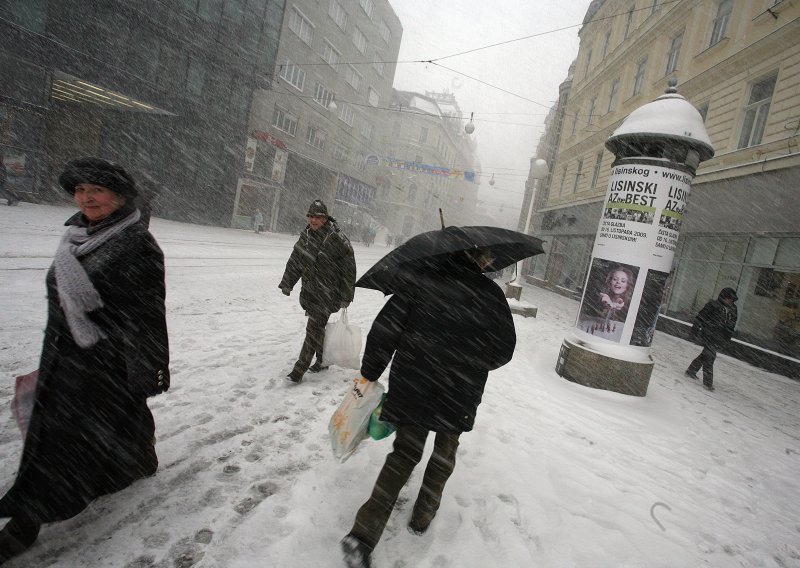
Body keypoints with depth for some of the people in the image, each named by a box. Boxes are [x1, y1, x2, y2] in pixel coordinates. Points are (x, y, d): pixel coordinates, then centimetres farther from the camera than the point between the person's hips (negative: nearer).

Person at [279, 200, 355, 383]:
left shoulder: (338, 240, -15)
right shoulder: (306, 235, 5)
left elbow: (349, 269, -12)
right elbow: (295, 260, 13)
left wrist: (346, 296, -11)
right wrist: (287, 283, 15)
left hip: (327, 292, -6)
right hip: (309, 289, 7)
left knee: (314, 328, -6)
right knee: (317, 327, 16)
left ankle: (300, 369, 0)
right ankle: (322, 360, 33)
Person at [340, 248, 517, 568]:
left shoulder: (422, 280, -6)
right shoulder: (491, 294, -8)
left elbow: (384, 329, -9)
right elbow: (503, 350, -1)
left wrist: (370, 372, 3)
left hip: (411, 386, 1)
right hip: (459, 395, -1)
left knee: (404, 455, 16)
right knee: (444, 452, 25)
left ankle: (363, 534, 11)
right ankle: (422, 517, 39)